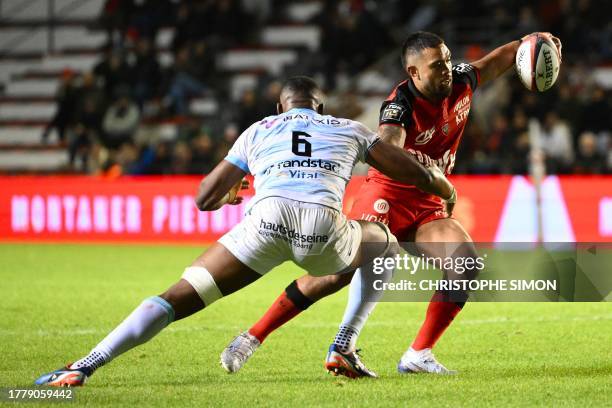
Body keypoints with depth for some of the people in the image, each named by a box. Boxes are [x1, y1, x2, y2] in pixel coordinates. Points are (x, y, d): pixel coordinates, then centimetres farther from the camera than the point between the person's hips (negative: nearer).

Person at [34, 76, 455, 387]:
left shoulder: (258, 130, 31)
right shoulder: (349, 129, 31)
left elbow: (205, 199, 30)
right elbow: (411, 171, 31)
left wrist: (229, 194, 54)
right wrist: (446, 190, 52)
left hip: (267, 218, 0)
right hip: (324, 225, 0)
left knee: (180, 297, 4)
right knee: (385, 247, 33)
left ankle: (83, 367, -12)